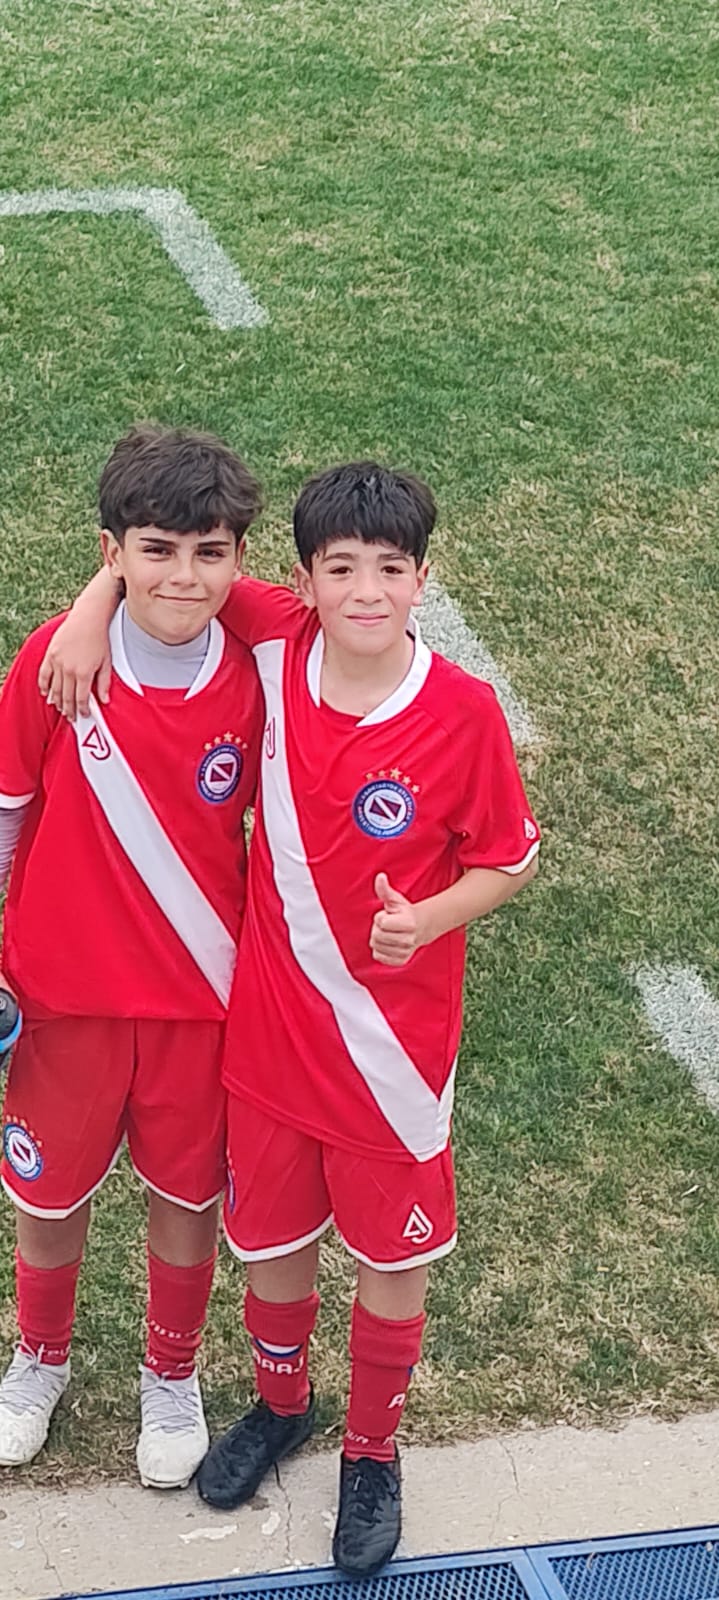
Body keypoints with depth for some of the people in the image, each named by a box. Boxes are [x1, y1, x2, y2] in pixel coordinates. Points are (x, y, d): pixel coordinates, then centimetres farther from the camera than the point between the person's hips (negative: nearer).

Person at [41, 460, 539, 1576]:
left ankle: (373, 1447, 41)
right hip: (271, 1022, 3)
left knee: (392, 1254, 16)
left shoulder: (463, 713, -19)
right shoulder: (274, 645, -13)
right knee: (271, 1234, 21)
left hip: (394, 1041, -2)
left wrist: (428, 918, -23)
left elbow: (508, 859, -6)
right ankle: (281, 1402, 50)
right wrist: (96, 605, -13)